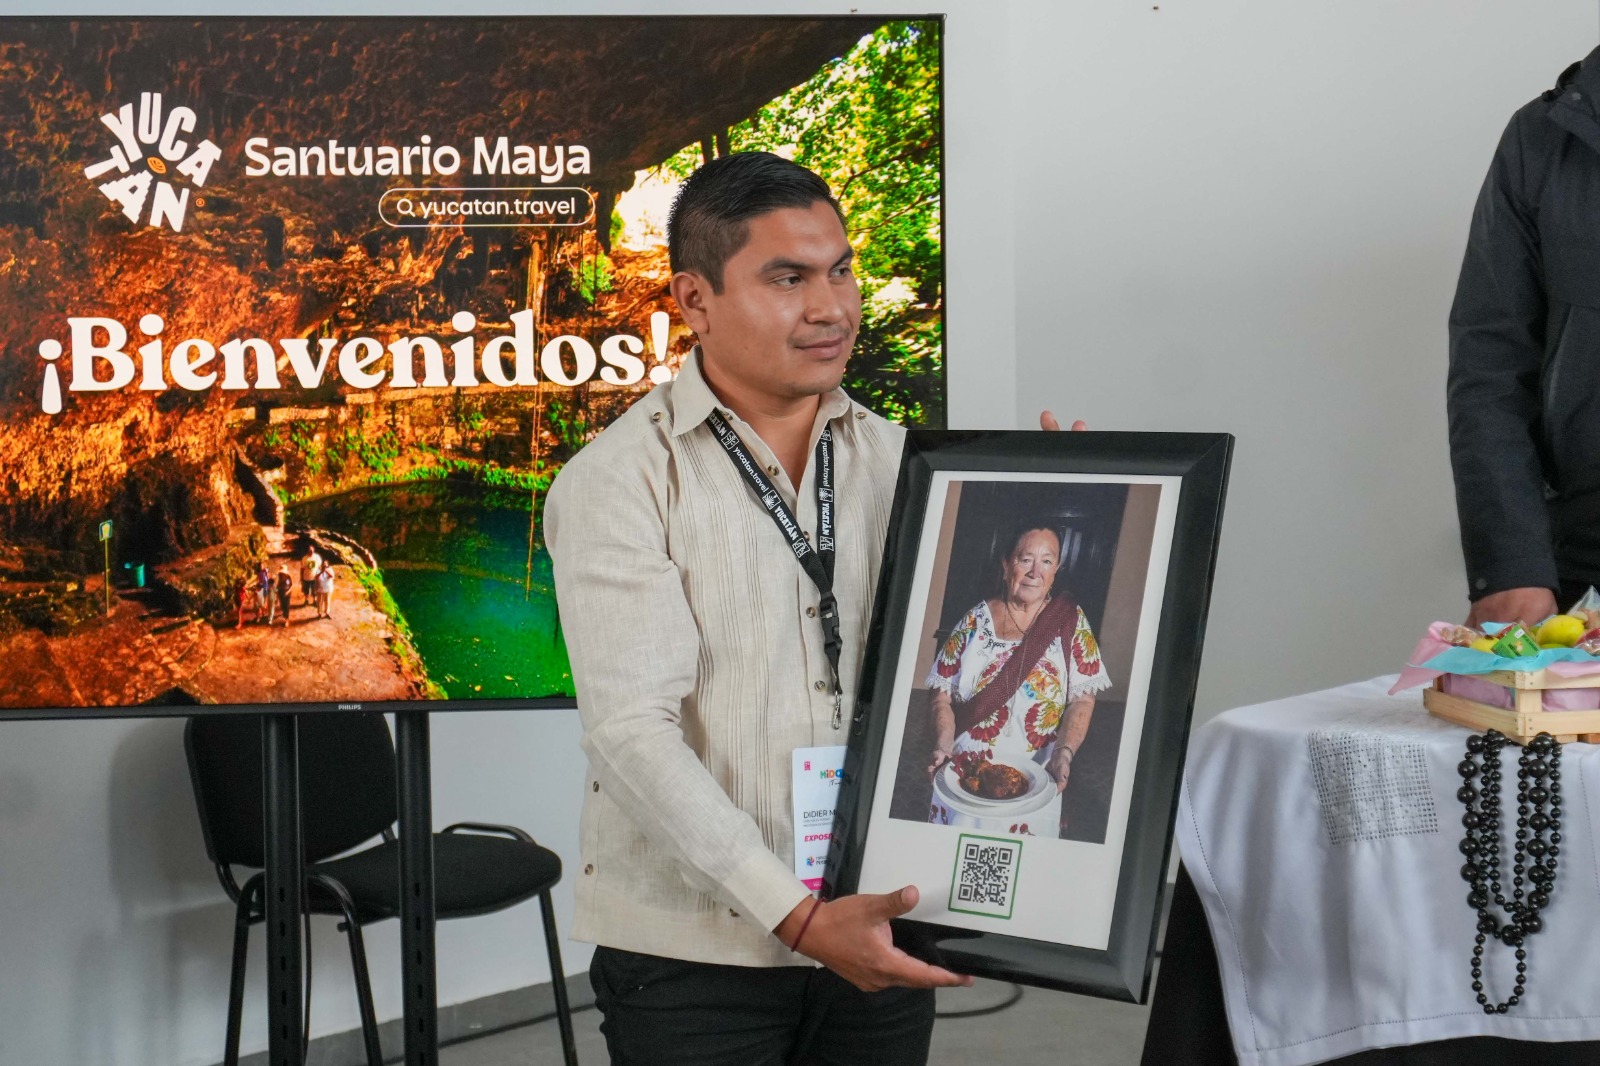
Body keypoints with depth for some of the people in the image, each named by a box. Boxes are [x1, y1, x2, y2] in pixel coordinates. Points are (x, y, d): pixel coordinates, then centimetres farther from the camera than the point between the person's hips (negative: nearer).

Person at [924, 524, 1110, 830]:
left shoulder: (1070, 620, 2)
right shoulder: (976, 620, 3)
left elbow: (1082, 699, -3)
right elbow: (943, 693, 3)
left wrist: (1063, 754, -18)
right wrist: (943, 746, -14)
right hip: (965, 773, 1)